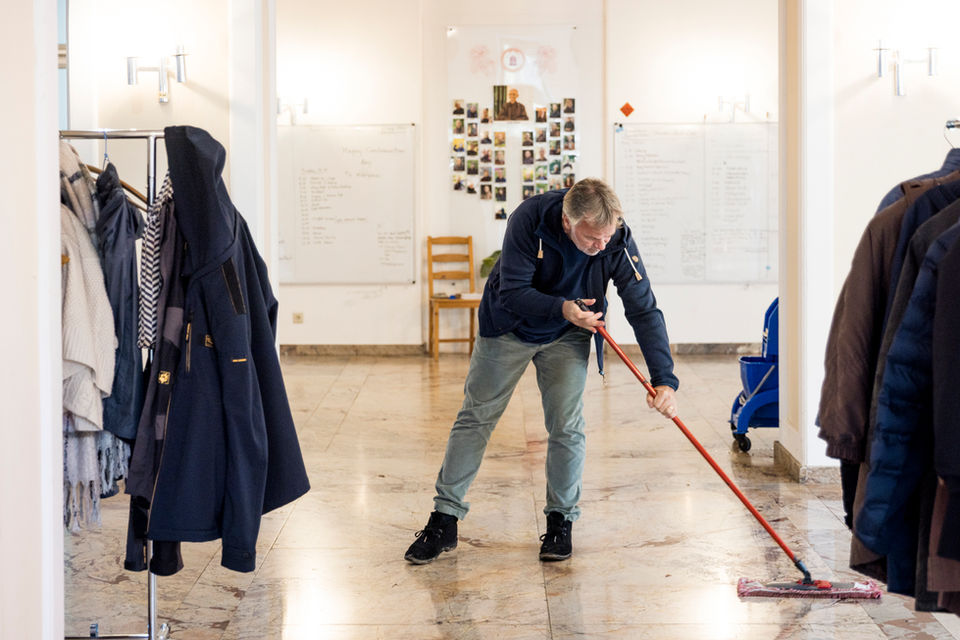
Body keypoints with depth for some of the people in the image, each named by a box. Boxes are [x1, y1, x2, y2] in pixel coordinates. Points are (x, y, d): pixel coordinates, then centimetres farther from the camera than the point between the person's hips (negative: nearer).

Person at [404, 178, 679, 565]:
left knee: (566, 428, -5)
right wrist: (561, 308, -45)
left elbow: (644, 311, -24)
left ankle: (561, 521, 14)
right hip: (508, 326, -1)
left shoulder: (618, 241, -28)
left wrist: (664, 379, -32)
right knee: (475, 417, 3)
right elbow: (512, 291, -28)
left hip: (567, 336, 1)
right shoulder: (530, 218, -33)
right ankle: (444, 520, 11)